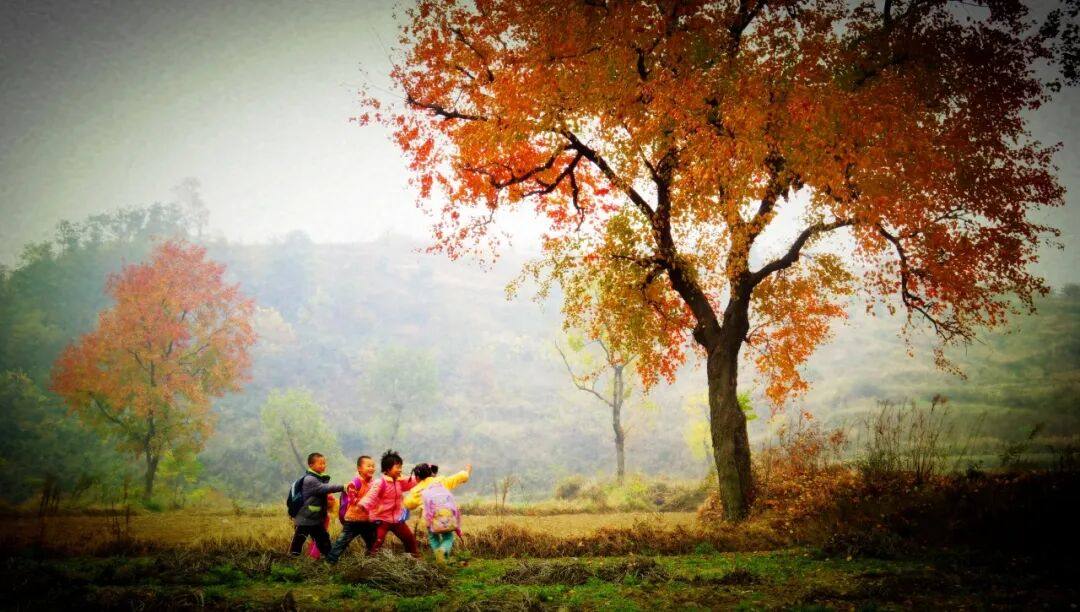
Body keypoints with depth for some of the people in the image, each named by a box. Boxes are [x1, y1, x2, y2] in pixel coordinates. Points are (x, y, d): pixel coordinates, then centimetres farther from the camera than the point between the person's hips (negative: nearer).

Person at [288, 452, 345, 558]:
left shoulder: (321, 478, 11)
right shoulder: (309, 479, -18)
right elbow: (325, 488, -26)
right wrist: (342, 487, -27)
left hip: (317, 518, 9)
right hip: (305, 519, -9)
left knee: (324, 540, 13)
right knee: (298, 541, -3)